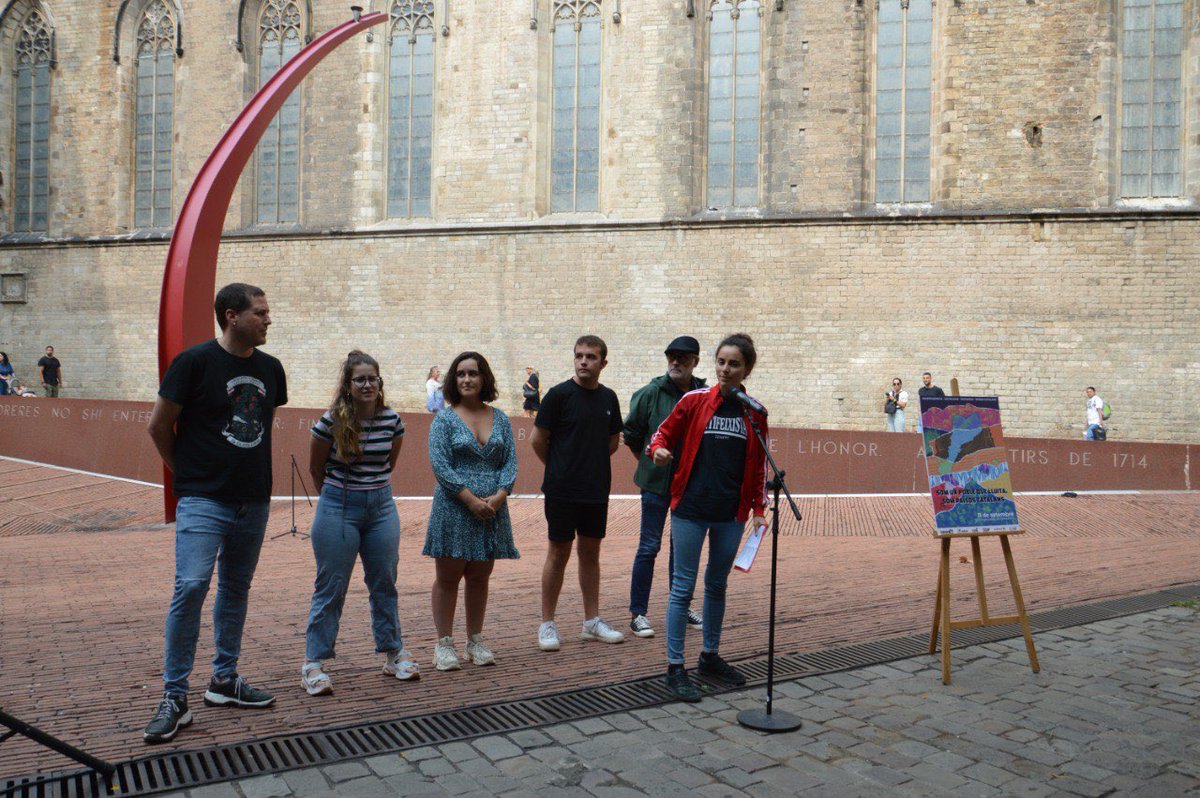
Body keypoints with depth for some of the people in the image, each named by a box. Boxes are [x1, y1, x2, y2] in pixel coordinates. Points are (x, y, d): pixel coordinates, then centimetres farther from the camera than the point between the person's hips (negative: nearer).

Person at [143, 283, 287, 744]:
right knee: (191, 587, -14)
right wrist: (189, 473, 5)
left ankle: (224, 680, 27)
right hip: (203, 500, -6)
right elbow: (159, 425, -3)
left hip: (254, 501, 6)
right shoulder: (195, 361, -10)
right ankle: (174, 697, -3)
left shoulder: (270, 369, 7)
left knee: (236, 588, 14)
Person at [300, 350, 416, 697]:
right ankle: (314, 663, 10)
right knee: (330, 588, 1)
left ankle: (393, 654, 23)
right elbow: (315, 469, 3)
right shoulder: (331, 421, -11)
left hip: (381, 507, 4)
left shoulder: (392, 419, -1)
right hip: (338, 509, -3)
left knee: (384, 584, 11)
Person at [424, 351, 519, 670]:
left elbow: (510, 462, 6)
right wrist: (471, 500, -16)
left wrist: (499, 495, -11)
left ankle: (476, 641, 22)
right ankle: (444, 644, 12)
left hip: (492, 511, 4)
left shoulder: (500, 419, 10)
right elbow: (440, 464, -10)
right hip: (453, 510, -3)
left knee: (479, 578, 11)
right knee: (448, 578, 3)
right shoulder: (445, 419, -2)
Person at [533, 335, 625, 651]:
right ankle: (547, 624, 11)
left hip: (597, 490, 5)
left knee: (591, 553, 12)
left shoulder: (608, 398, 7)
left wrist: (591, 463, 12)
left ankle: (592, 620, 21)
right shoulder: (559, 394, -8)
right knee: (559, 553, 1)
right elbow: (537, 440, -4)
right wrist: (559, 468, 5)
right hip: (562, 491, -5)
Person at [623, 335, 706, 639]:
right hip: (657, 482, -3)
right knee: (649, 546, 1)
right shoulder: (651, 392, -8)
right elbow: (631, 433, 2)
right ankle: (637, 613, 9)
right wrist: (649, 463, 6)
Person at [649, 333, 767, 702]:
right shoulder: (694, 401, -4)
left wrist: (758, 509, 8)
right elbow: (664, 433, 4)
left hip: (731, 514, 3)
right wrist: (659, 450, -18)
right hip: (690, 509, -3)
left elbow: (758, 465, 12)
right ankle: (675, 669, 7)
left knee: (717, 586, 16)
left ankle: (710, 656, 31)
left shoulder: (755, 414, 4)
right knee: (683, 587, -1)